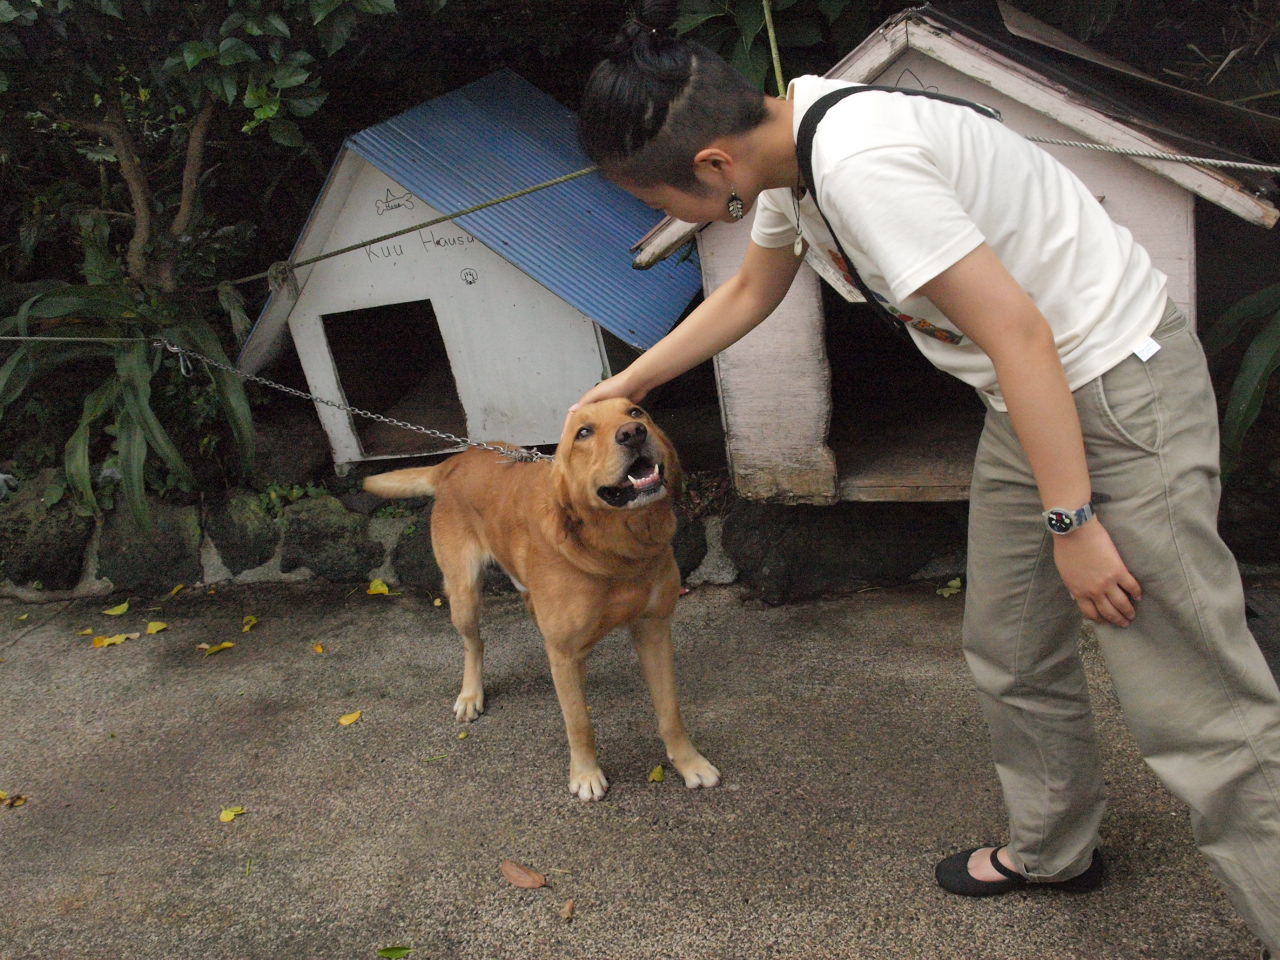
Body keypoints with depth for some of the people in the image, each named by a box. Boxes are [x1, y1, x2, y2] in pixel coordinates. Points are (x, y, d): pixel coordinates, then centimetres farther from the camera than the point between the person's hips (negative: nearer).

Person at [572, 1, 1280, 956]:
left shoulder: (858, 164, -29)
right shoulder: (782, 147, 2)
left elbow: (1017, 330, -27)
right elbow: (750, 292, 19)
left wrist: (1072, 521, -22)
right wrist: (627, 382, 24)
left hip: (1116, 383, -9)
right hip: (1031, 394, 9)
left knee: (1196, 703, -8)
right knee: (1011, 652, 18)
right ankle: (1053, 848, 37)